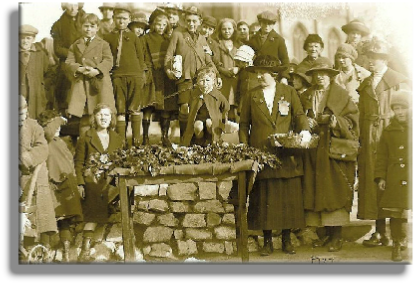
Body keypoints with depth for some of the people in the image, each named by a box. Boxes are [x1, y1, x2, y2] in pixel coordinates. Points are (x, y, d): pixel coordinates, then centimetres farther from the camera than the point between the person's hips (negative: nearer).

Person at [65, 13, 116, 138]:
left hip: (99, 83, -2)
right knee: (84, 117, 4)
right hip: (81, 83, 2)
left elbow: (108, 61, -3)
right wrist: (79, 69, -13)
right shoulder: (75, 45, 16)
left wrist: (97, 70, -19)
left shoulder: (103, 44, 8)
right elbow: (69, 62, 7)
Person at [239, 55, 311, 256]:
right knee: (263, 199, 1)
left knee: (289, 197, 1)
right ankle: (267, 241, 11)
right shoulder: (251, 96, 11)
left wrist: (304, 130, -15)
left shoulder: (289, 92, 9)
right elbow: (244, 124, 11)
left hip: (287, 154, 0)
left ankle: (287, 239, 13)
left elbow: (299, 115, 6)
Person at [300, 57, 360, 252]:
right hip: (314, 152, 4)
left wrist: (336, 122, -18)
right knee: (317, 191, 3)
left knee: (335, 191, -6)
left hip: (336, 151, -4)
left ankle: (337, 236, -1)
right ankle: (327, 233, 11)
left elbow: (353, 119, -2)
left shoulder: (342, 95, 4)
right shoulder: (305, 97, 15)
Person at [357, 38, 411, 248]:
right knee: (372, 181, 4)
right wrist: (361, 139, 2)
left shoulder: (400, 81, 0)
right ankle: (380, 232, 13)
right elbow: (361, 114, 12)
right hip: (369, 140, 5)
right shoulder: (365, 84, 16)